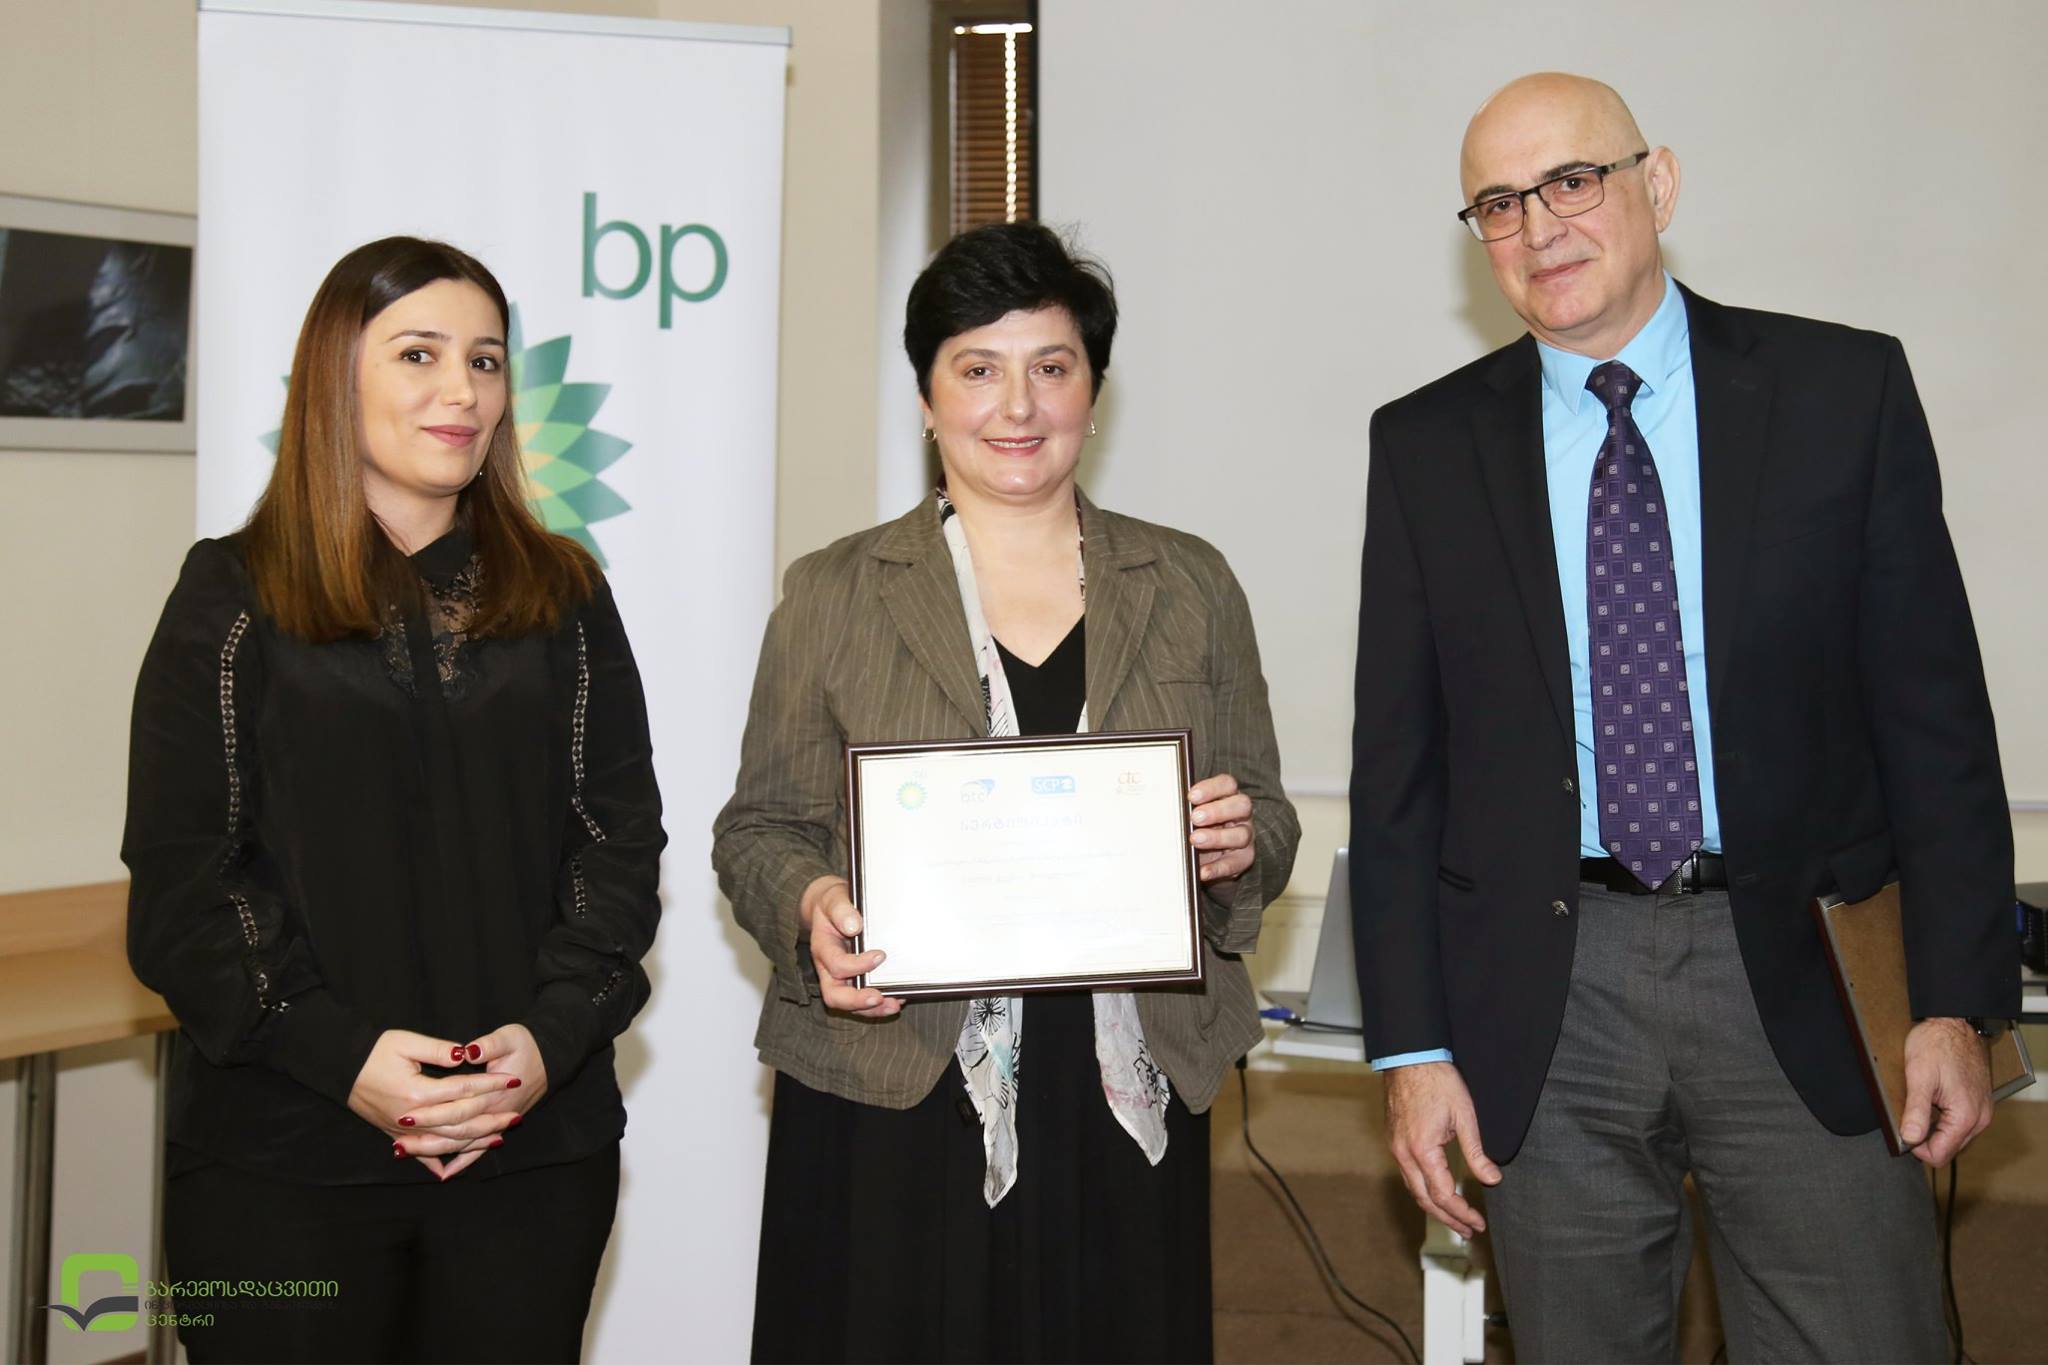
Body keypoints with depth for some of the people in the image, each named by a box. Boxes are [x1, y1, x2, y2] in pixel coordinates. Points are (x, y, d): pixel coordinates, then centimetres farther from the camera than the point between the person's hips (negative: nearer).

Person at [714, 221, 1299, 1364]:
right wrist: (812, 904, -15)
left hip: (1125, 1105, 2)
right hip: (891, 1107, -1)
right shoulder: (835, 594, 5)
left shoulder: (1191, 585, 10)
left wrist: (1244, 843, -10)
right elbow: (759, 828, 6)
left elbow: (1267, 821, 12)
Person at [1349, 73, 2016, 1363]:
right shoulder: (1427, 444, 4)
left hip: (1802, 979, 0)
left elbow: (1934, 712, 2)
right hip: (1545, 999, 1)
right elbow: (1398, 761, 4)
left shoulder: (1846, 389, 1)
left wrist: (1958, 999, -3)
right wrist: (1412, 1043, -1)